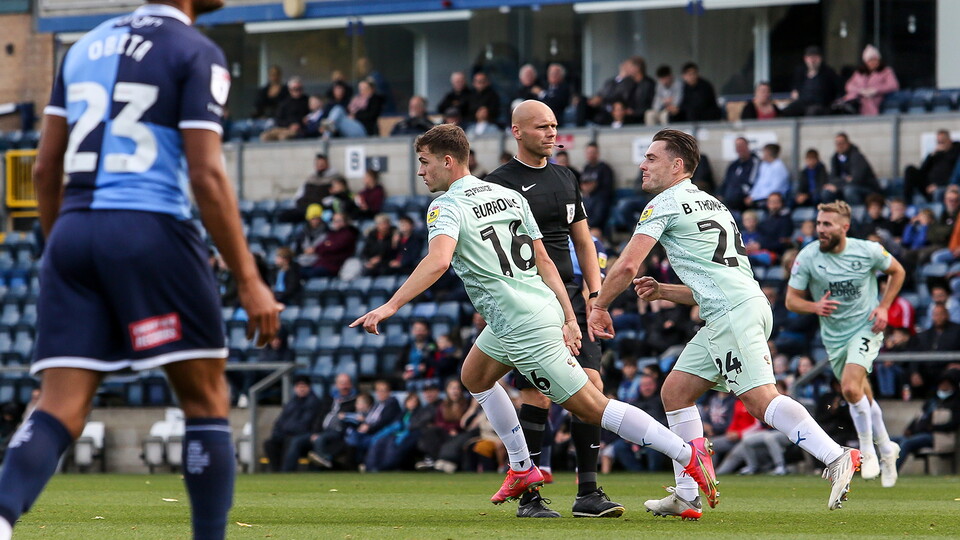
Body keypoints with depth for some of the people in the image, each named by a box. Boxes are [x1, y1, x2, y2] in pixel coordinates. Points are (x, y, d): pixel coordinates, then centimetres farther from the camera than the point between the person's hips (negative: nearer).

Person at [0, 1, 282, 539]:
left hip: (73, 232, 5)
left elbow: (46, 167, 16)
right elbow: (206, 176, -10)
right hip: (149, 232, -5)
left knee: (61, 409, -1)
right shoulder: (196, 54, -2)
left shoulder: (86, 46, 17)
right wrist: (250, 281, -7)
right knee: (207, 401, 8)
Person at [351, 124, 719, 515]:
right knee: (474, 377, 27)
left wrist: (390, 306, -33)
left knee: (589, 406, -6)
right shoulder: (508, 195, 12)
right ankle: (522, 470, 27)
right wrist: (569, 319, 13)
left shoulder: (446, 207, -12)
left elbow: (437, 261, -31)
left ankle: (689, 454, -10)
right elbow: (543, 260, 12)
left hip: (524, 327, -9)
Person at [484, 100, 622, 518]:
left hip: (570, 294, 6)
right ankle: (528, 497, -1)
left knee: (591, 386, -4)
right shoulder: (500, 183, -2)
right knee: (538, 396, -10)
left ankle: (588, 493, 1)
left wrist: (595, 293, 10)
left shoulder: (565, 178, 18)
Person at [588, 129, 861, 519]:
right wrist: (661, 291, 23)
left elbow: (626, 266, -7)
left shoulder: (664, 204, 1)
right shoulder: (708, 203, 29)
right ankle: (687, 497, 11)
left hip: (734, 311, -10)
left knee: (760, 399, -21)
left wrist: (599, 307, 9)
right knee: (675, 391, 12)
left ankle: (837, 458, -32)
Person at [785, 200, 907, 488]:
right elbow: (791, 300, -7)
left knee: (851, 387, -23)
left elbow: (897, 272, 5)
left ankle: (868, 450, -4)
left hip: (866, 327, -3)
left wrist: (883, 307, -6)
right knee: (864, 396, 13)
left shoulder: (868, 251, -13)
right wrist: (815, 306, -28)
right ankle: (886, 448, 35)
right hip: (834, 336, 3)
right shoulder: (807, 257, -12)